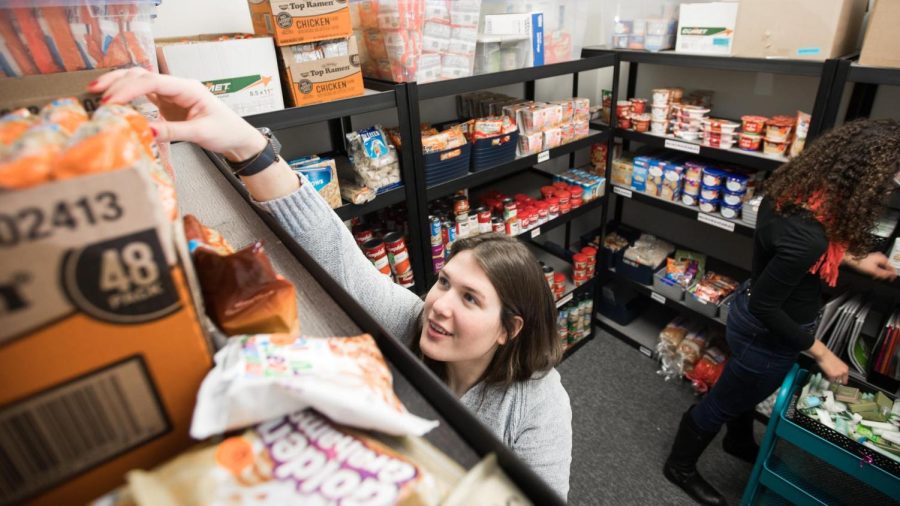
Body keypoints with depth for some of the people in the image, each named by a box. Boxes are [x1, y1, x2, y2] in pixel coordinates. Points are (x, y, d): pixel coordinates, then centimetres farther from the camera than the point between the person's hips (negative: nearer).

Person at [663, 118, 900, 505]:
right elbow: (764, 306, -29)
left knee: (746, 391, 33)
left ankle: (739, 443, 64)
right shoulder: (808, 235, -38)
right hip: (768, 336, -9)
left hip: (755, 317, 9)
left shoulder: (794, 187, -12)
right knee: (722, 402, 15)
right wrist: (820, 353, -17)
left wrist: (853, 259, 10)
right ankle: (680, 467, 42)